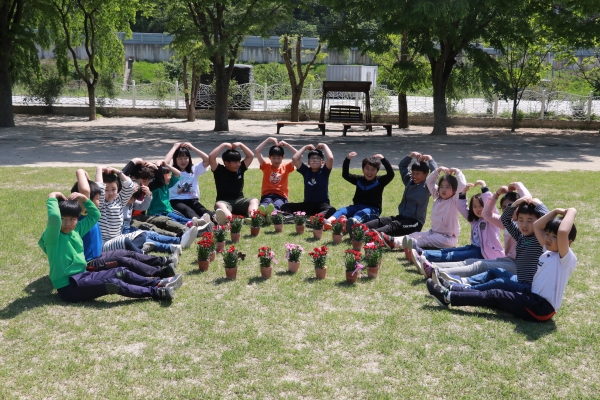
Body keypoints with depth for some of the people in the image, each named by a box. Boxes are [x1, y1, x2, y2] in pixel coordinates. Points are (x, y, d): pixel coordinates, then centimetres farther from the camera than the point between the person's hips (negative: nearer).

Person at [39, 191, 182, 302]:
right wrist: (52, 198, -21)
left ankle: (158, 283, 2)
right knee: (113, 284, -24)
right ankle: (157, 293, -23)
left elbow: (95, 215, 20)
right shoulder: (52, 236, -13)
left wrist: (84, 199, 6)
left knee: (121, 272, 1)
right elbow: (53, 217, -36)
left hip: (82, 276, 9)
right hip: (68, 286, -9)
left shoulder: (76, 230, 10)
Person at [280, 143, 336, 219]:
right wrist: (305, 147, 3)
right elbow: (294, 159, -5)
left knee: (332, 210, -37)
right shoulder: (306, 171, 5)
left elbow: (330, 158, -20)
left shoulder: (324, 171, -2)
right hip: (307, 204, 4)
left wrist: (324, 146, -5)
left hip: (322, 205, -4)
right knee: (285, 206, -14)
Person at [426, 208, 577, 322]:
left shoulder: (567, 259, -16)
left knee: (495, 295, -10)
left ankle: (447, 297, -7)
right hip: (533, 297, 9)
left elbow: (563, 232, -35)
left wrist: (571, 212, -20)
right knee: (495, 295, 4)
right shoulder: (548, 252, 11)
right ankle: (449, 291, 6)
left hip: (541, 308, -9)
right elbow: (536, 226, 18)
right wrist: (556, 211, 8)